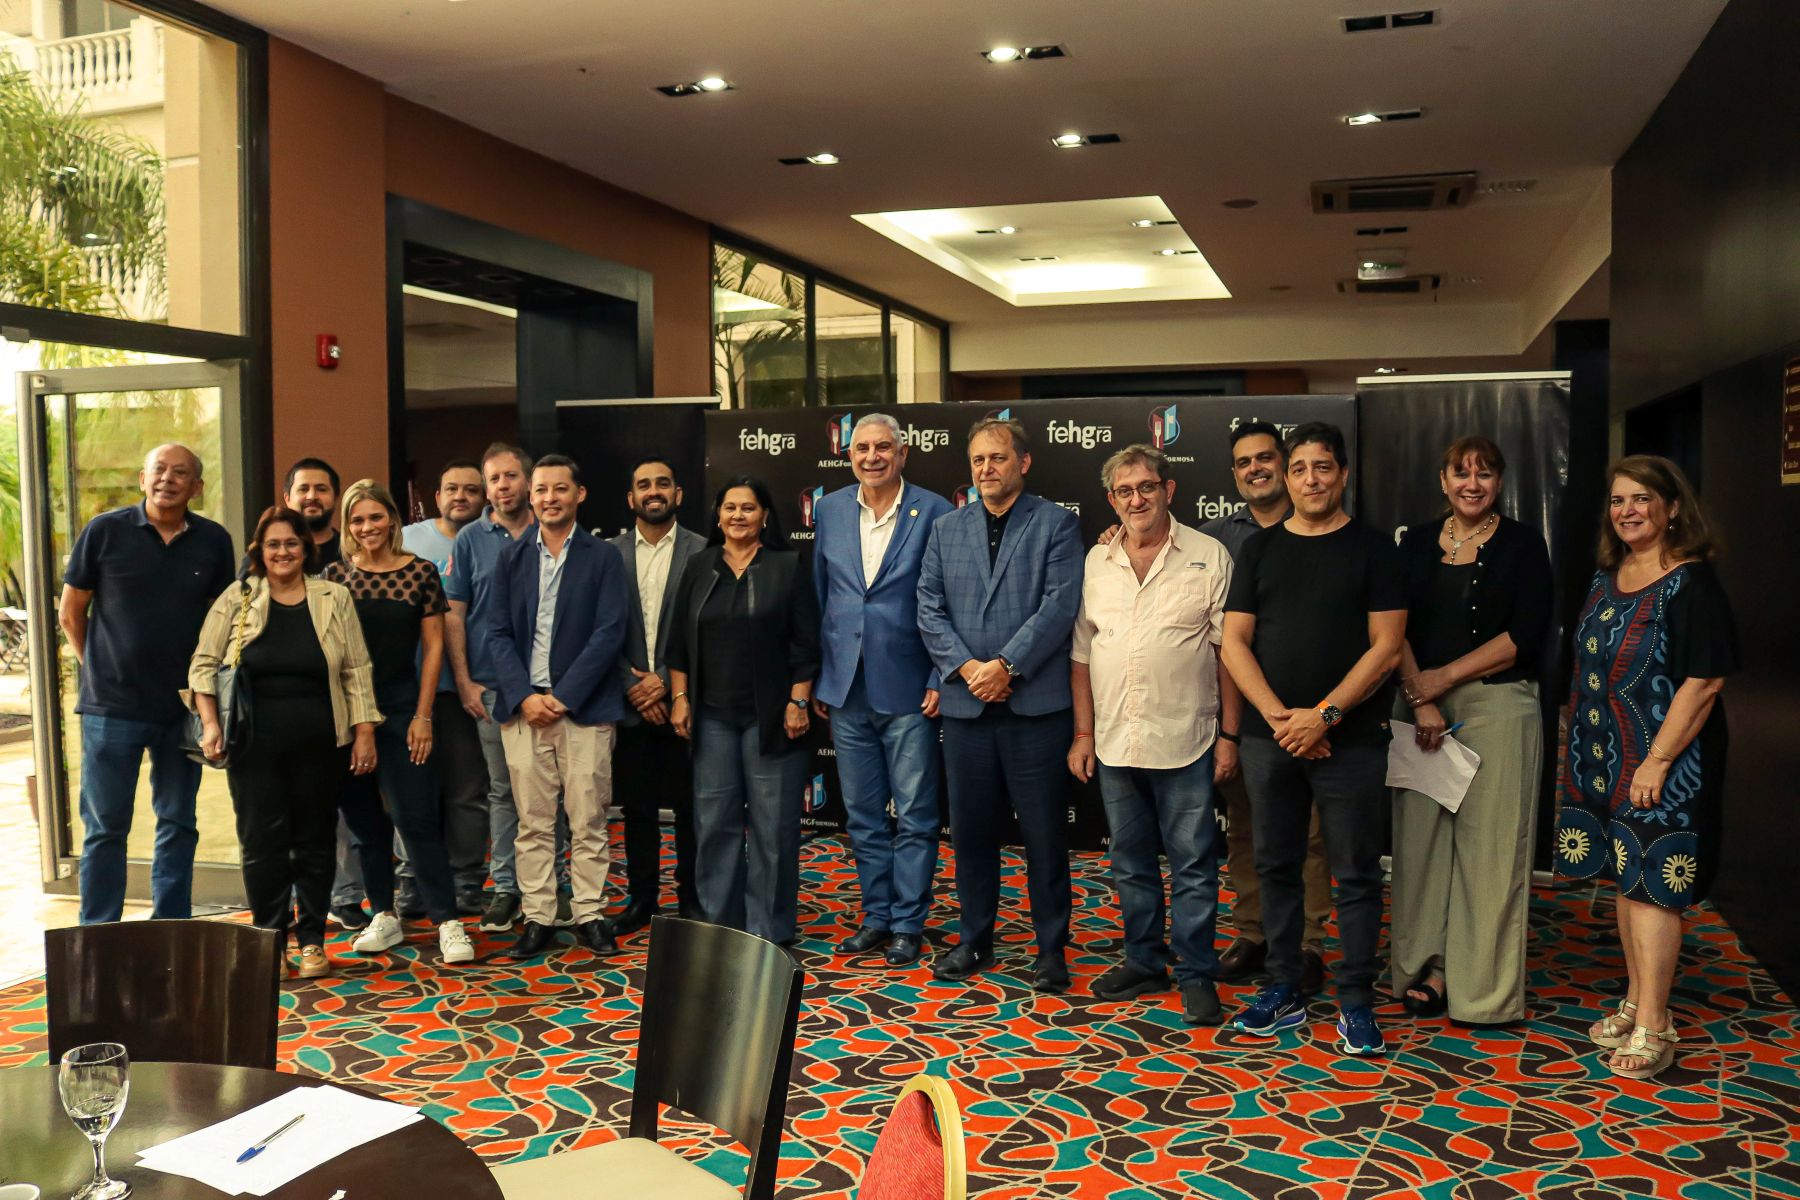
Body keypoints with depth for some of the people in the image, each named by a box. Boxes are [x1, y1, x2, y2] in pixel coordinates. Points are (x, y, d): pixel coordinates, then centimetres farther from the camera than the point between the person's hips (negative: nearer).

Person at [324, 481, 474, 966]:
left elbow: (433, 646, 0)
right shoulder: (334, 575, 3)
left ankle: (447, 921, -1)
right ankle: (385, 917, 20)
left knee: (416, 817, -6)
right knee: (364, 819, 9)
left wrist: (423, 716, -4)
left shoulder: (421, 572, -1)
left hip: (401, 707, -2)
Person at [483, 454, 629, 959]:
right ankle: (536, 918, 12)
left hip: (584, 707, -2)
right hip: (523, 707, 2)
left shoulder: (602, 558, 2)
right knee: (532, 822, 5)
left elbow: (608, 633, -5)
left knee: (588, 821, 1)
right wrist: (524, 696, -8)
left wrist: (562, 697, -11)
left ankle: (589, 915, 11)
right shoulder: (510, 558, 11)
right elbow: (497, 633, 6)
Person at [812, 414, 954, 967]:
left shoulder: (932, 512, -5)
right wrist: (815, 679, 9)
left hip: (907, 689, -4)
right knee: (862, 815, 13)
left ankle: (908, 923, 16)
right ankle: (877, 917, 26)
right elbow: (818, 598, 12)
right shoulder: (829, 511, 7)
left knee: (914, 816, 4)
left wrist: (940, 680, -9)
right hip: (846, 692, 4)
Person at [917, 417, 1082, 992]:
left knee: (1044, 833, 4)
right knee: (971, 830, 12)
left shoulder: (1056, 525, 1)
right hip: (965, 705, 4)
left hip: (1036, 702, -4)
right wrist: (967, 668, -8)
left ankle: (1051, 947, 17)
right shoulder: (947, 530, 13)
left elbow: (1060, 605, -10)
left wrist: (1005, 666, -15)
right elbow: (929, 608, 6)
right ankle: (974, 940, 26)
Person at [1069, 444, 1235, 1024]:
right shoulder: (1095, 563, 8)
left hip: (1185, 742, -4)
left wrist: (1229, 734, -8)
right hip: (1114, 742, 4)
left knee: (1193, 864, 2)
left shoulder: (1209, 557, -3)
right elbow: (1082, 653, 11)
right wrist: (1083, 732, 7)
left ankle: (1197, 973, 14)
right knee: (1130, 862, 14)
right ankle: (1144, 961, 28)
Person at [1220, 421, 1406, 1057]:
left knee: (1356, 873, 2)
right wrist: (1280, 718, -9)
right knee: (1275, 866, 10)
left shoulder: (1371, 548, 1)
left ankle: (1356, 1002, 12)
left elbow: (1386, 647, -6)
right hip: (1269, 736, 3)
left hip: (1351, 738, -3)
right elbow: (1234, 643, 3)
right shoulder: (1260, 549, 9)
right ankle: (1283, 990, 22)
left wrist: (1324, 715, -14)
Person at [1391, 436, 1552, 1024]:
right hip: (1419, 704, 3)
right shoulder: (1417, 541, 10)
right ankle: (1428, 966, 12)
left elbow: (1526, 635, -7)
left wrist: (1444, 678, -12)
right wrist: (1420, 699, -11)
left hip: (1498, 705, -3)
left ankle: (1485, 984, 7)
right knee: (1420, 836, 2)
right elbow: (1395, 627, 3)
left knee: (1489, 842, -1)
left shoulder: (1522, 543, 2)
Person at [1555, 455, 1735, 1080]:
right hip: (1604, 763, 7)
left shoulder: (1691, 584, -12)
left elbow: (1704, 681, -18)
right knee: (1627, 879, 14)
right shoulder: (1607, 579, 11)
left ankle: (1653, 1026, 4)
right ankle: (1637, 1002, 26)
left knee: (1652, 885, -4)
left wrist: (1657, 761, -20)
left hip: (1663, 765, -7)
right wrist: (1579, 752, 13)